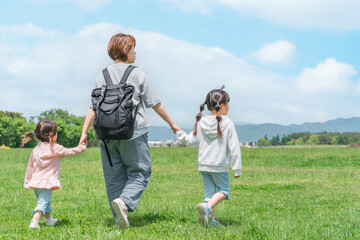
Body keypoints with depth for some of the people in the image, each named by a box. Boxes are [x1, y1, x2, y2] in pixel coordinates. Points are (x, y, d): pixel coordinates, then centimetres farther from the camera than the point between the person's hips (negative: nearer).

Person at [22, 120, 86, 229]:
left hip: (35, 181, 6)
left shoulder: (35, 150, 11)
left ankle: (49, 219, 40)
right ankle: (34, 222, -26)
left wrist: (27, 181, 23)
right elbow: (71, 152, 11)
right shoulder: (56, 149, -4)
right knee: (42, 202, -9)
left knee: (45, 201, 24)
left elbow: (30, 167, 15)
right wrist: (81, 147, 28)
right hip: (48, 181, -6)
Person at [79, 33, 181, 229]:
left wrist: (84, 132, 4)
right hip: (133, 133, -3)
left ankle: (120, 220, 10)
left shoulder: (102, 75, 7)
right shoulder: (137, 74, -1)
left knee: (113, 177, 10)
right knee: (140, 172, 6)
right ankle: (124, 201, -20)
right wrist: (172, 124, 12)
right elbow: (155, 103, 2)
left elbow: (93, 107, 2)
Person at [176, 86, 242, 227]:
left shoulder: (201, 123, 0)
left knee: (209, 192, 14)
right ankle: (207, 207, -14)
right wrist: (237, 168, -3)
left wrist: (179, 133, 23)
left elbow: (191, 141, 5)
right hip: (220, 166, -4)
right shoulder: (227, 124, -11)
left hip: (203, 165, 4)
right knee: (224, 190, 10)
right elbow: (234, 148, -9)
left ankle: (211, 219, 9)